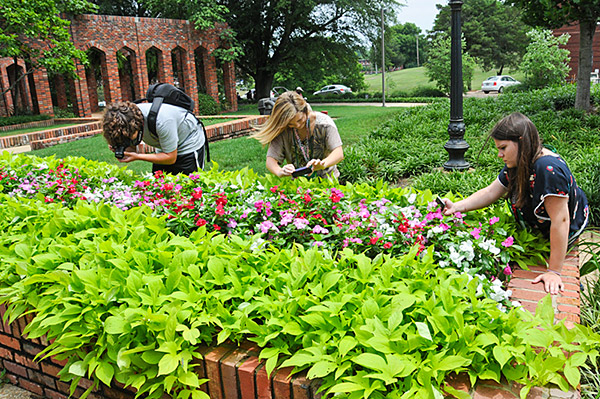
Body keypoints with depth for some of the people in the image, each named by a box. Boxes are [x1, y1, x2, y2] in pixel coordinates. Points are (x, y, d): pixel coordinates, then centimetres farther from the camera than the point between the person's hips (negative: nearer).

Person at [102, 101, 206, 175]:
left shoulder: (162, 121, -39)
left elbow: (171, 158, -29)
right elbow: (132, 147, -6)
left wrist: (138, 156, -33)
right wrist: (121, 150, -30)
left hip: (189, 145, -6)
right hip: (164, 148, 6)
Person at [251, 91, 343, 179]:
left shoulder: (323, 122, -13)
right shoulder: (282, 130, -11)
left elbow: (339, 153, -18)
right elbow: (271, 160, -14)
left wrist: (323, 164, -40)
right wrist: (280, 172, -39)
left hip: (326, 178, -2)